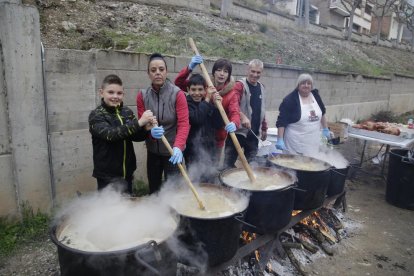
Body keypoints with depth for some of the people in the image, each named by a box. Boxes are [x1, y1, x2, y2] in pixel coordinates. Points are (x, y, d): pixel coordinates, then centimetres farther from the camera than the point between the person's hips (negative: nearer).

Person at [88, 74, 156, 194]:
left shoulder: (127, 112, 2)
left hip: (127, 173, 4)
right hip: (107, 175, -4)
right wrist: (139, 123, -36)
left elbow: (136, 136, -2)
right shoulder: (96, 115, -10)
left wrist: (146, 128, -24)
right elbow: (110, 134, -28)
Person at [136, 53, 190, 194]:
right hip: (153, 150, 4)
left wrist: (178, 147, -36)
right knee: (153, 190, 18)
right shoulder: (142, 96, -4)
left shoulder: (177, 94, -14)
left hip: (172, 151, -4)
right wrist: (150, 131, -26)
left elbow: (184, 124, -20)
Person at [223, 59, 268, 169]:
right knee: (229, 163, 1)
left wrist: (264, 128, 20)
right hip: (238, 131, -6)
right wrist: (243, 116, -38)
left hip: (254, 133, 6)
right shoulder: (240, 85, -8)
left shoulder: (261, 88, 14)